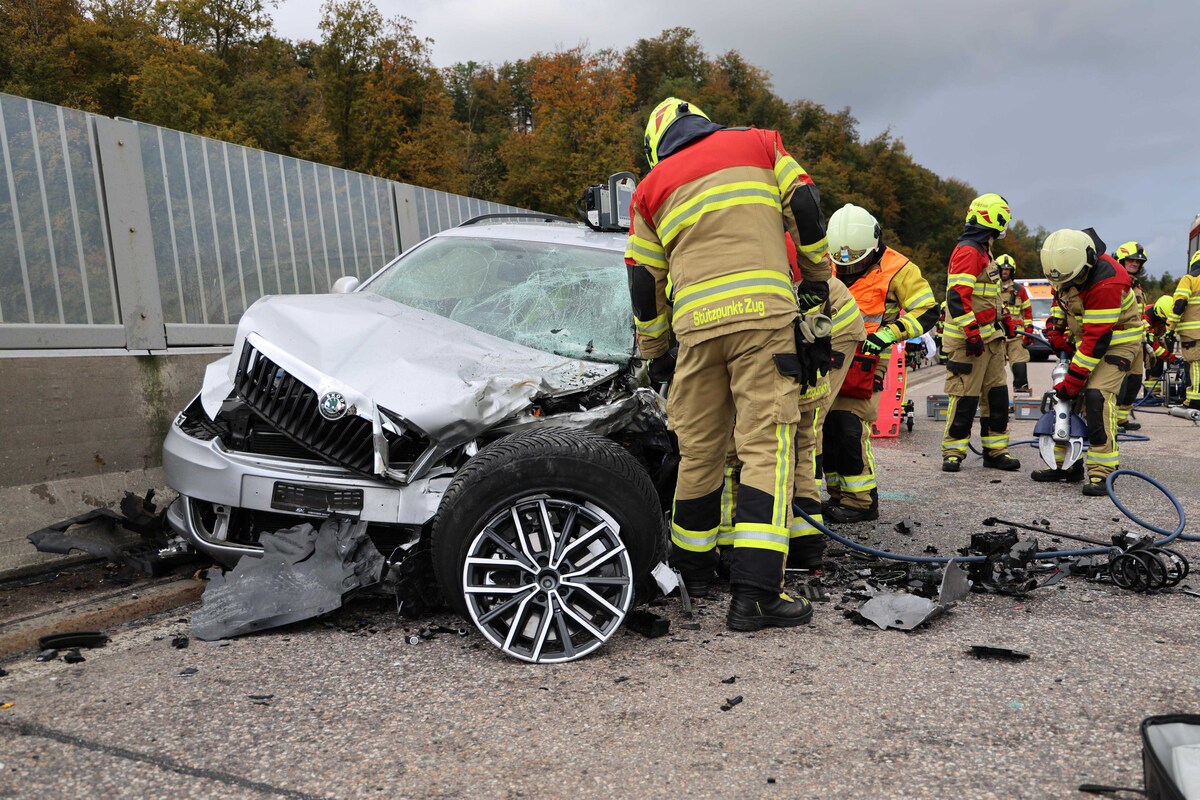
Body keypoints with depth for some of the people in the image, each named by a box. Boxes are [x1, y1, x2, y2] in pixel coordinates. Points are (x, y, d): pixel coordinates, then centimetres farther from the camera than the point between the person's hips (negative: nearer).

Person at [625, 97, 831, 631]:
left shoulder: (651, 188, 21)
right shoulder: (758, 144, 19)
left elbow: (643, 283, 18)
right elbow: (806, 211, 10)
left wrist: (654, 354, 28)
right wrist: (817, 279, 24)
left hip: (695, 325, 2)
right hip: (764, 311, -2)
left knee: (698, 451, 13)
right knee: (765, 447, -6)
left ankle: (690, 566, 28)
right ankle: (755, 592, -11)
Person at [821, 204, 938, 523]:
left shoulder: (896, 269, -7)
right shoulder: (829, 264, 7)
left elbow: (927, 313, -6)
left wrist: (885, 335, -16)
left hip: (866, 360, -6)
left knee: (848, 426, -18)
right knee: (825, 424, 4)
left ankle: (862, 500, -6)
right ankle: (839, 494, 19)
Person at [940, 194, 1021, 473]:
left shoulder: (981, 251, 19)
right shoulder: (967, 252, -14)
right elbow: (957, 298, -22)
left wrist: (997, 327, 27)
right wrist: (972, 334, -23)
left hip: (989, 338, 10)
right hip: (969, 340, -10)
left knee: (997, 394, 11)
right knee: (965, 397, -6)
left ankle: (995, 451, 19)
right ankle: (953, 452, 5)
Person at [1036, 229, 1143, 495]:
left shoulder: (1107, 283, -32)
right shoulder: (1069, 266, -7)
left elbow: (1098, 339, -31)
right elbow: (1060, 295, 16)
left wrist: (1073, 380, -29)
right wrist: (1055, 330, 3)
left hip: (1116, 342, -8)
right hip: (1083, 339, 8)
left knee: (1097, 397, -23)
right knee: (1065, 397, 3)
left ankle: (1102, 471, -18)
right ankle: (1067, 464, 13)